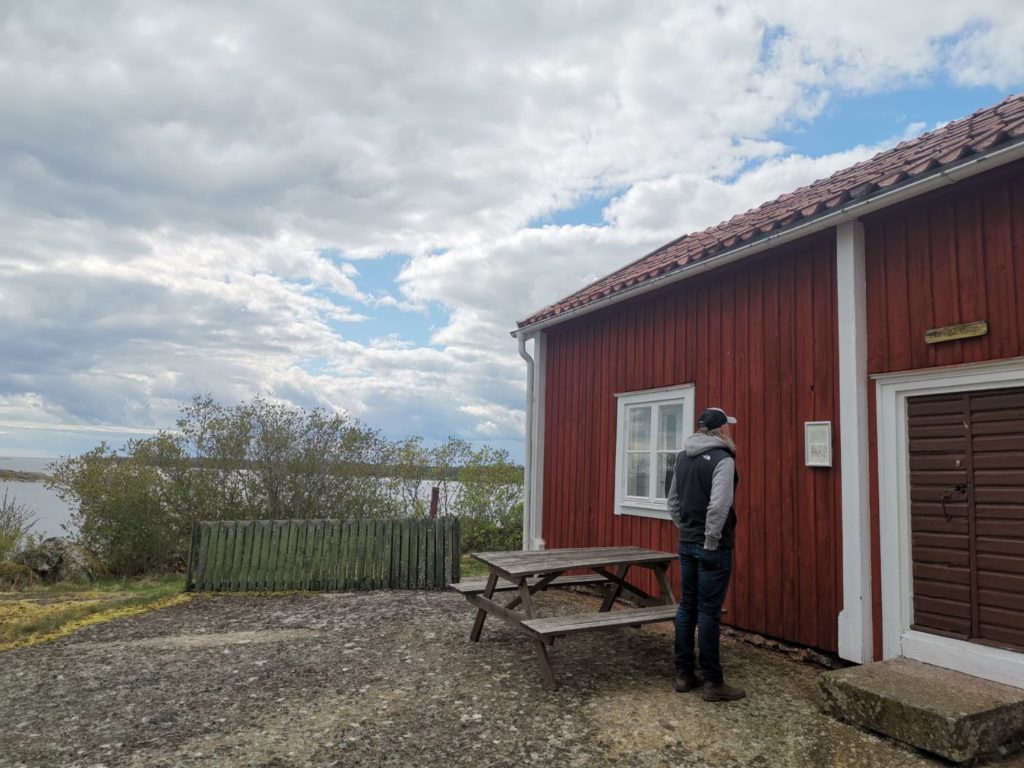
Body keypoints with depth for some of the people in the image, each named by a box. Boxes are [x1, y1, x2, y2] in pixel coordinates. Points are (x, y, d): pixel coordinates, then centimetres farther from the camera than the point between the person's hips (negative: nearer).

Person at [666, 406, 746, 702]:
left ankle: (684, 674, 22)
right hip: (712, 548, -7)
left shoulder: (682, 457, 9)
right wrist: (711, 540, -15)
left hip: (686, 544, 7)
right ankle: (713, 682, 9)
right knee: (708, 612, -1)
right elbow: (718, 506, -25)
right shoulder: (722, 459, -15)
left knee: (687, 606, 13)